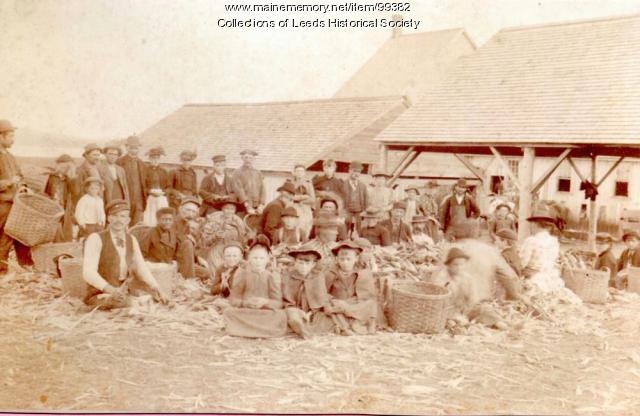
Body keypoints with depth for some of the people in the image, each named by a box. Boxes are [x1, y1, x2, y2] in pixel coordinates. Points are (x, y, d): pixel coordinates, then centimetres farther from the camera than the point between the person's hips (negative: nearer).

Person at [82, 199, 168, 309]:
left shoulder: (132, 240, 13)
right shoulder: (96, 239, -7)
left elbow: (141, 268, 14)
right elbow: (88, 272, -18)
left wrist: (154, 287, -5)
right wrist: (110, 289, -34)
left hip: (124, 295, 6)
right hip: (100, 296, -6)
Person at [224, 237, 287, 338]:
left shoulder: (273, 277, 3)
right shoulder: (242, 274, 4)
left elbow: (278, 303, -5)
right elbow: (233, 300, -4)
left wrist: (265, 302, -26)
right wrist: (246, 302, -24)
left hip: (266, 314, 0)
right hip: (244, 313, 0)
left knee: (281, 315, -30)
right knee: (228, 312, -28)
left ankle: (243, 330, -18)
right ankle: (264, 331, -19)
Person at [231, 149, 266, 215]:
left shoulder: (258, 173, 15)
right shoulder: (237, 173, 3)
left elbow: (263, 190, 9)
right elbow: (238, 190, -6)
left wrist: (261, 206, -5)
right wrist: (248, 207, -13)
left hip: (257, 209, 3)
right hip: (244, 207, -3)